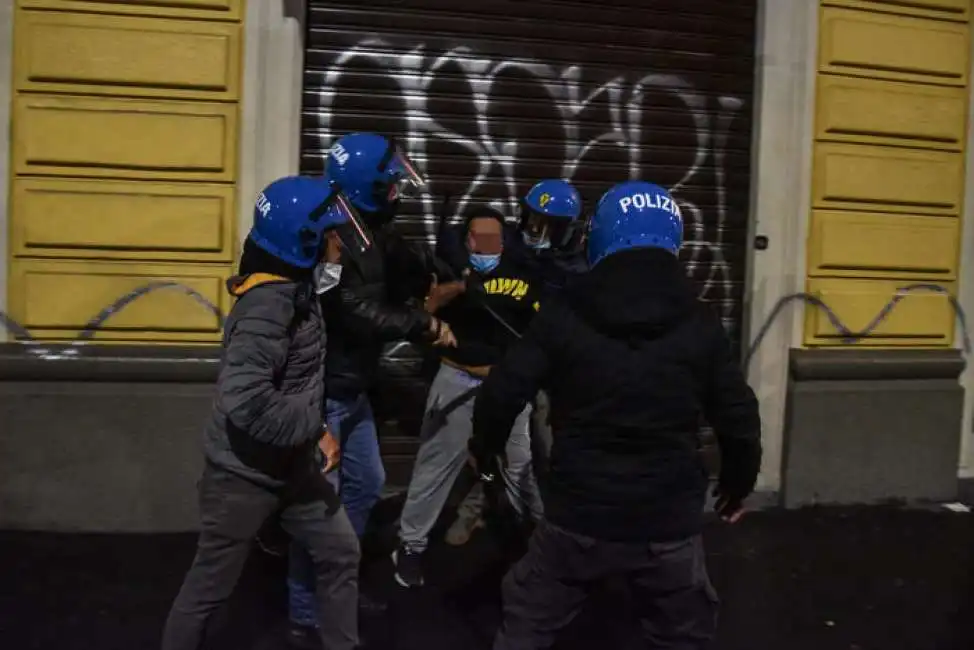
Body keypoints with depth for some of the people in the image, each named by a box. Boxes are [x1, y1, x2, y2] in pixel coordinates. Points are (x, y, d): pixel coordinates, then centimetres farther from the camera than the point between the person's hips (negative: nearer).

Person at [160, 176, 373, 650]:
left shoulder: (295, 289, 4)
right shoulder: (268, 303, -26)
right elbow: (244, 402, -34)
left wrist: (318, 430, 3)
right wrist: (315, 428, -22)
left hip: (292, 465, 9)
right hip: (246, 471, -9)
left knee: (340, 552, 16)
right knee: (211, 584, 8)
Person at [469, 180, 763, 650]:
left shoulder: (563, 315, -7)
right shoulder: (700, 325, -2)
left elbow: (501, 395, -6)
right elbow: (738, 421, 1)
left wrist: (484, 449, 15)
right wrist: (738, 484, 21)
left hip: (578, 514, -1)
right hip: (668, 521, 1)